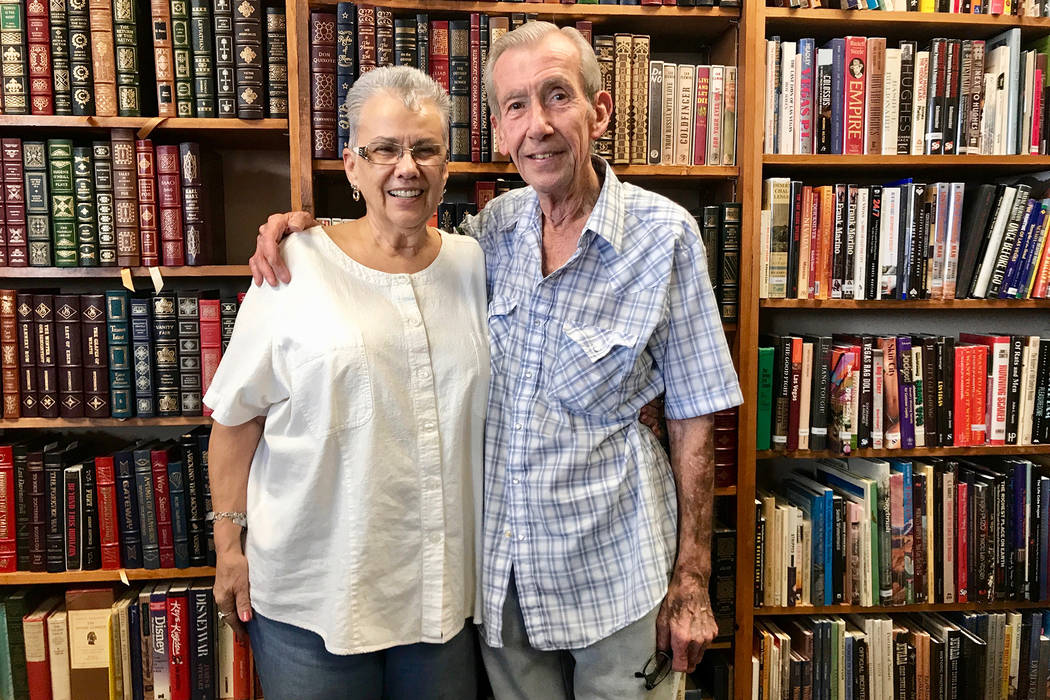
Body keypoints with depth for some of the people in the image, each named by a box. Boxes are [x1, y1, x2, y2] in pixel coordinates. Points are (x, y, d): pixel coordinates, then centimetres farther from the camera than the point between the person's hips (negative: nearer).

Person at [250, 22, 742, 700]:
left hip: (614, 565, -3)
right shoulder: (494, 227, -2)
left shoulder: (663, 234, -13)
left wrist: (691, 581, -8)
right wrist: (307, 229, -5)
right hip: (502, 566, 4)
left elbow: (693, 418, -9)